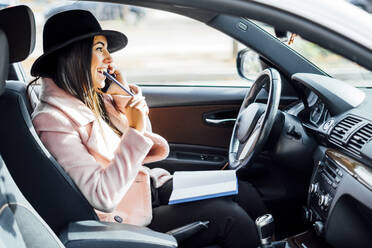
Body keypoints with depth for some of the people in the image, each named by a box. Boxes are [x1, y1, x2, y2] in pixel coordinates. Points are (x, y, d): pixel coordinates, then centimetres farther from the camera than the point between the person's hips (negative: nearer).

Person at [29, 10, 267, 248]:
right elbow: (103, 197, -26)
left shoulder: (95, 99, 6)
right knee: (226, 215, -19)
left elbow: (155, 148, 17)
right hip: (127, 218, -8)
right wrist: (135, 131, -25)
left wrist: (125, 93, 5)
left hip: (150, 188, 8)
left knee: (244, 192, -4)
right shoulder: (52, 121, -19)